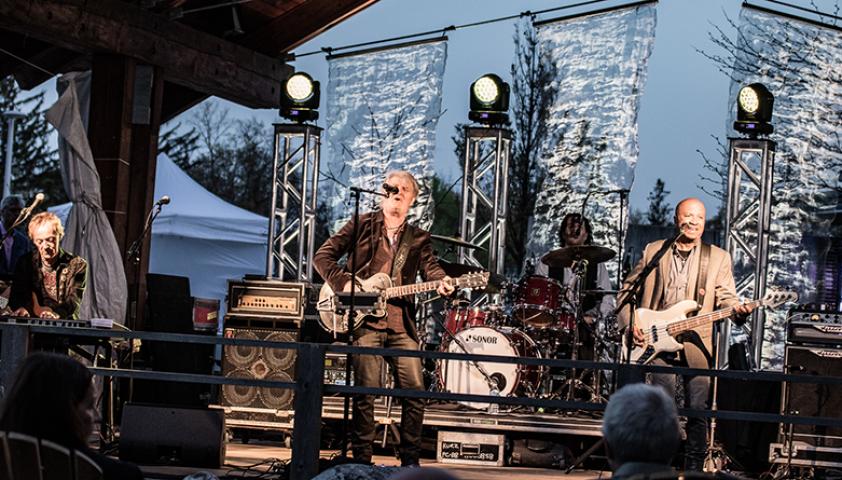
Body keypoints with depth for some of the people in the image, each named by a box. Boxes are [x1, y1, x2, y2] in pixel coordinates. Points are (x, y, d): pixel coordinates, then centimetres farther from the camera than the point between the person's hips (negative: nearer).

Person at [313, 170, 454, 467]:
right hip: (365, 320, -3)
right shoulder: (361, 225, 8)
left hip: (402, 324, 3)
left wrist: (442, 283, -20)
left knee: (415, 391, -3)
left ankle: (410, 460, 8)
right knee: (366, 391, -8)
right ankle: (361, 460, 1)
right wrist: (343, 284, -9)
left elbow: (430, 267, 2)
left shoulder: (419, 238, 17)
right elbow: (323, 256, 5)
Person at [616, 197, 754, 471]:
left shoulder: (718, 258, 11)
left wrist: (737, 310, -20)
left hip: (696, 343, 0)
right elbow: (627, 291, 15)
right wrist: (629, 324, 2)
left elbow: (726, 297, 3)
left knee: (698, 410, -2)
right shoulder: (654, 251, 11)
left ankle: (694, 469, 12)